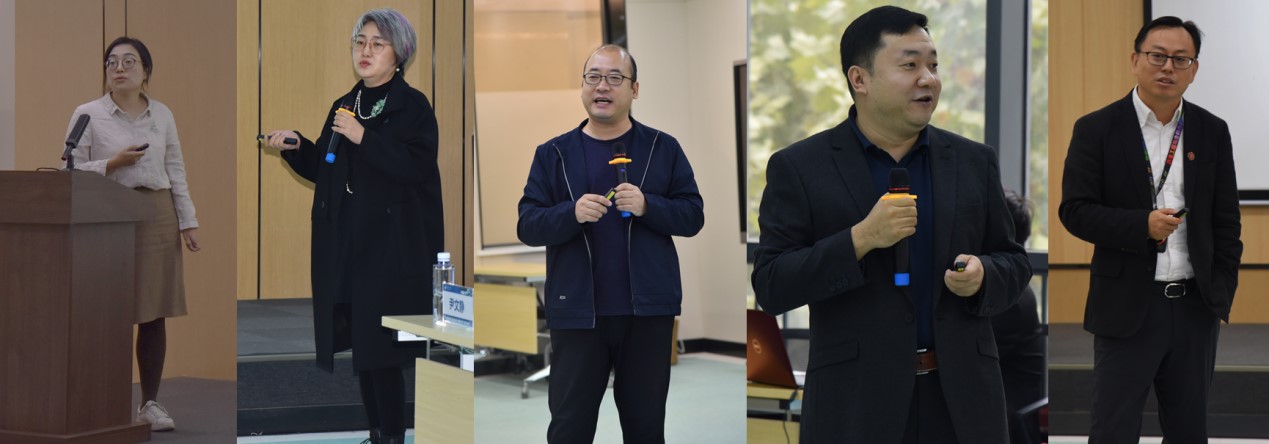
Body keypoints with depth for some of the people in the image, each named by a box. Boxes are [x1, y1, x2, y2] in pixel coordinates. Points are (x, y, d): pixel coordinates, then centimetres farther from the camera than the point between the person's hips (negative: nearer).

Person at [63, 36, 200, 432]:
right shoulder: (88, 114, 0)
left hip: (157, 216, 3)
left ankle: (150, 402, 11)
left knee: (155, 313, 4)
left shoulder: (162, 114, 10)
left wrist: (188, 222, 5)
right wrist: (113, 164, -15)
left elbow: (176, 171, 11)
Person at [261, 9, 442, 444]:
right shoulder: (343, 106, 15)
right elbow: (323, 170, 19)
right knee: (359, 346, 8)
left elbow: (417, 167, -18)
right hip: (343, 247, 7)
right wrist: (295, 147, 2)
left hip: (391, 248, -6)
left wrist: (363, 137, -22)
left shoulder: (413, 106, -5)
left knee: (382, 349, -8)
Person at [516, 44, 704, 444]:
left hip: (648, 310, 0)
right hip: (577, 312, 0)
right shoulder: (553, 154, 5)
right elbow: (527, 226, -1)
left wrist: (646, 206, -17)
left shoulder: (663, 148, 5)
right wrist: (573, 213, -20)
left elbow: (693, 216, 1)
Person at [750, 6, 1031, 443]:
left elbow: (1014, 263, 15)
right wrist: (861, 238, -17)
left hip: (962, 397, 3)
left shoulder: (974, 161, 10)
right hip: (856, 402, -3)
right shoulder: (799, 168, 0)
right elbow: (770, 287, -6)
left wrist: (982, 276, -8)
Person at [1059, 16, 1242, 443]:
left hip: (1196, 309, 3)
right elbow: (1075, 211, -6)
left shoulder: (1213, 132, 7)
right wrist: (1141, 225, -19)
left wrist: (1221, 295, 3)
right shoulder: (1096, 129, -3)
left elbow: (1225, 223, 10)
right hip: (1127, 308, -3)